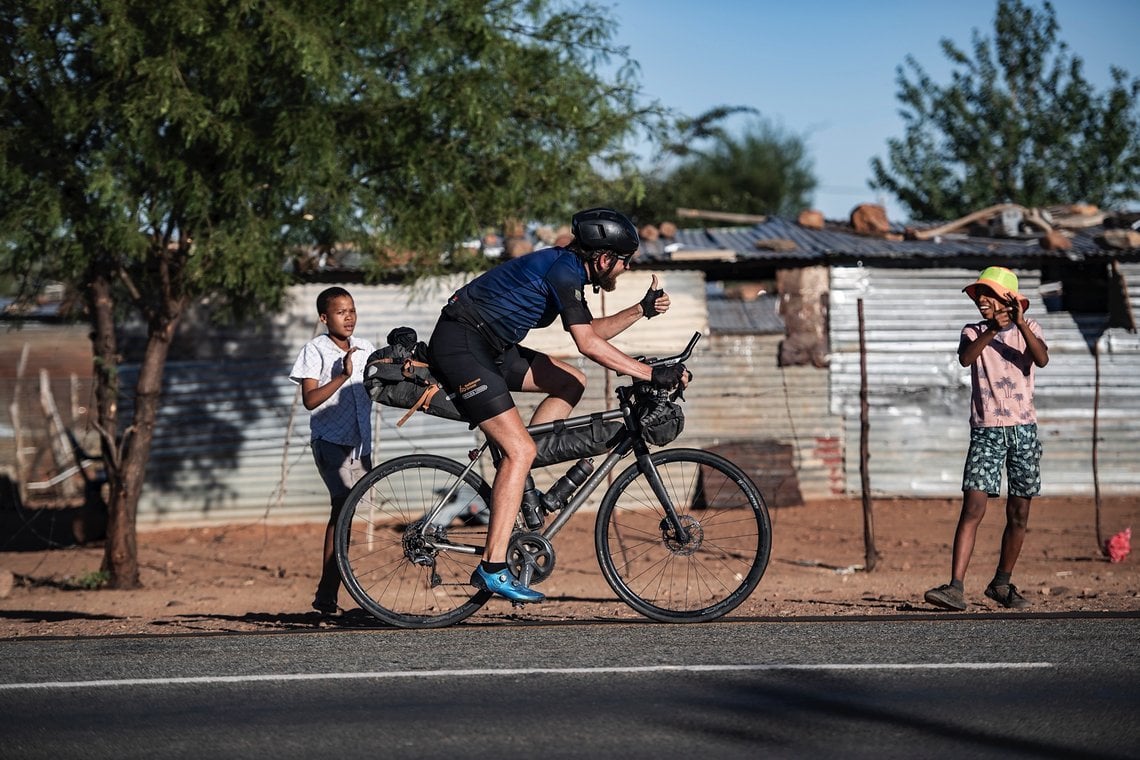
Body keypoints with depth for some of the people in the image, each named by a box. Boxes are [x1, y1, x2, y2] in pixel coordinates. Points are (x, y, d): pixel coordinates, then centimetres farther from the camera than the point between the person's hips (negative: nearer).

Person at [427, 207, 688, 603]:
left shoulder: (568, 269, 14)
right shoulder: (563, 270, -16)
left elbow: (592, 330, 27)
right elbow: (589, 344, -21)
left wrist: (642, 310, 17)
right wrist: (653, 374, -19)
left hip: (488, 348, 10)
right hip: (460, 346, -10)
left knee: (571, 382, 13)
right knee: (520, 450, -16)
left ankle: (510, 486, 9)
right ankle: (493, 568, -19)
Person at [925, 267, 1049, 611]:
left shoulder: (1027, 328, 5)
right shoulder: (974, 332, 6)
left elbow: (1042, 359, -16)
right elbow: (965, 358, -17)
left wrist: (1019, 323, -26)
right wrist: (992, 330, -31)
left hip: (1024, 430, 1)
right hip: (986, 431, -1)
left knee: (1018, 514, 7)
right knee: (973, 508, -13)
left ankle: (1002, 583, 24)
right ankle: (955, 587, -21)